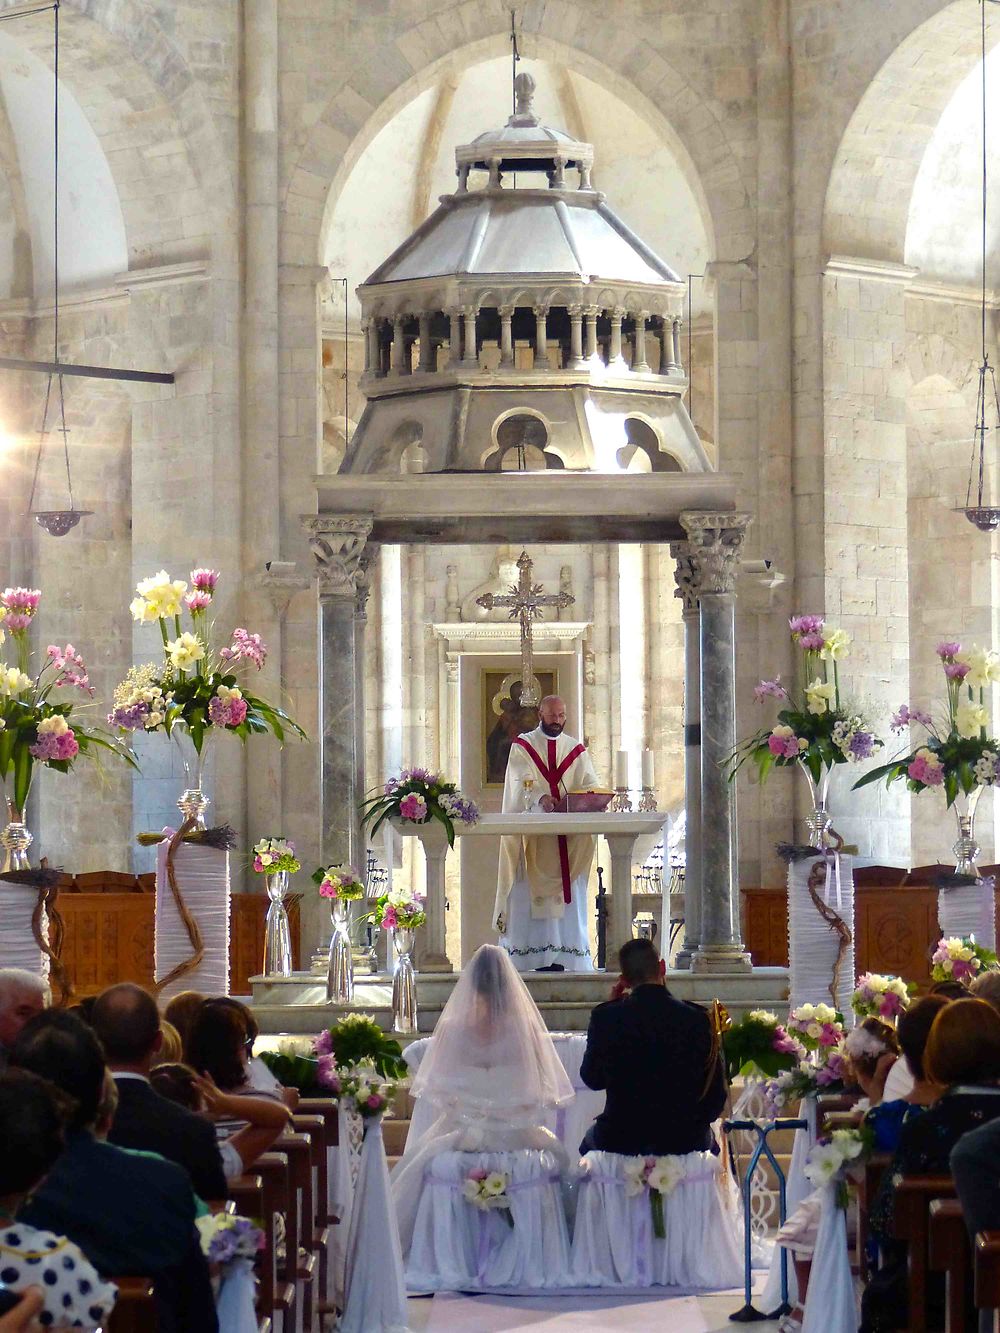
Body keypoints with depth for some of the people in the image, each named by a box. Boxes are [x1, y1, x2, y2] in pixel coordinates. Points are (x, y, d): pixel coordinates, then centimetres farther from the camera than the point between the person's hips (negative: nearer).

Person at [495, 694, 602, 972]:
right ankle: (530, 955, -10)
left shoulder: (576, 749, 15)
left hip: (568, 837, 3)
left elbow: (589, 783, 3)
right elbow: (522, 782, -11)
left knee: (567, 895, -3)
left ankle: (562, 958, -5)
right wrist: (540, 798, -31)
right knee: (528, 896, -8)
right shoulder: (522, 746, 5)